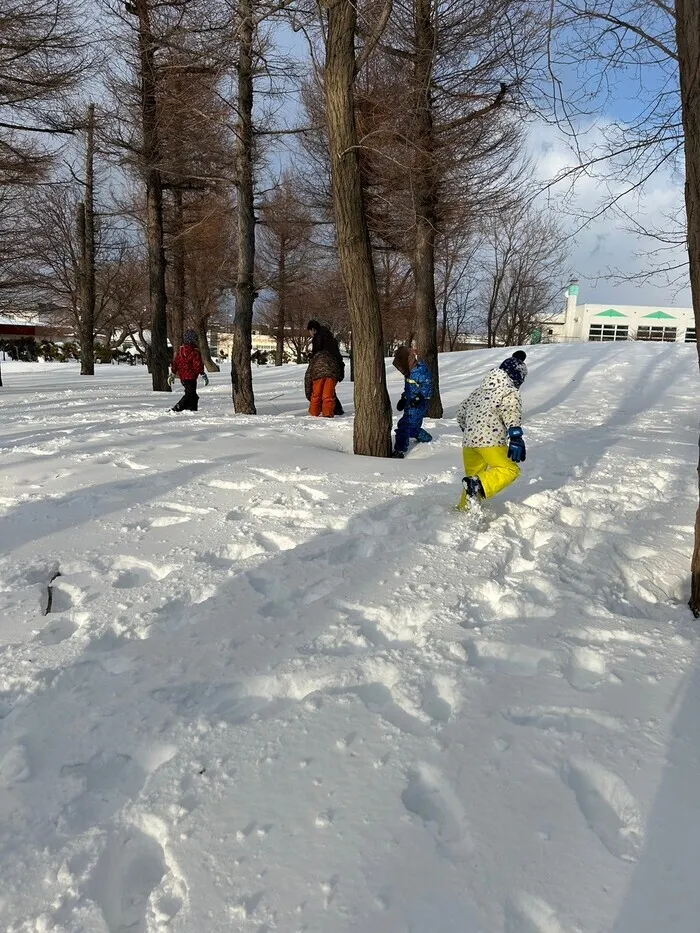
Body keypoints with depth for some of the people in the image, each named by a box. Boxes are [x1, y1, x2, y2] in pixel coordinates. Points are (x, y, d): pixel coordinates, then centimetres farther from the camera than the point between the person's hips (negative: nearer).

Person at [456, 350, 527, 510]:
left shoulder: (480, 391, 22)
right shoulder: (510, 393, 0)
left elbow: (461, 412, 29)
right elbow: (512, 419, -16)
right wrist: (517, 441, -22)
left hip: (468, 442, 7)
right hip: (491, 441, -7)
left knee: (473, 475, 20)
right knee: (510, 470, -1)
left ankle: (465, 509, 21)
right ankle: (480, 484, -24)